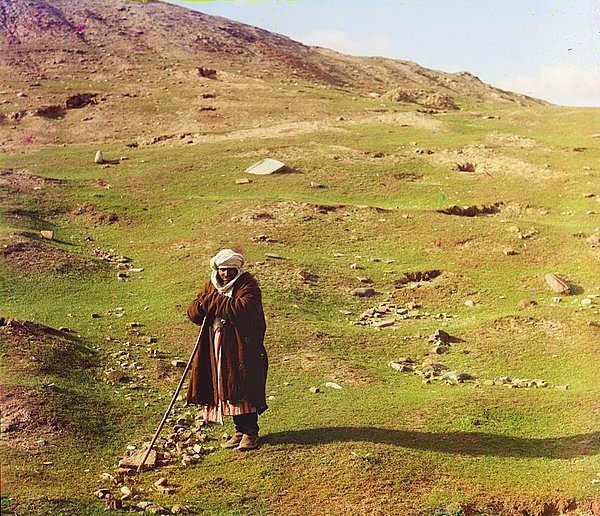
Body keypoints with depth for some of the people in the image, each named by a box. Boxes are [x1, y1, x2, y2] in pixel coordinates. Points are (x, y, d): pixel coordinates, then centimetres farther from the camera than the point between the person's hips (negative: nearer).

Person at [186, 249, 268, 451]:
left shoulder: (248, 286, -6)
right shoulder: (211, 286, 14)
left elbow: (243, 309, -25)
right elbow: (193, 312, 8)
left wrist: (214, 300, -17)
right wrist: (203, 305, -15)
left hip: (243, 347, -6)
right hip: (217, 348, 6)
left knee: (243, 389, -7)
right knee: (226, 389, 9)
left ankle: (251, 432, 3)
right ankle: (240, 431, 19)